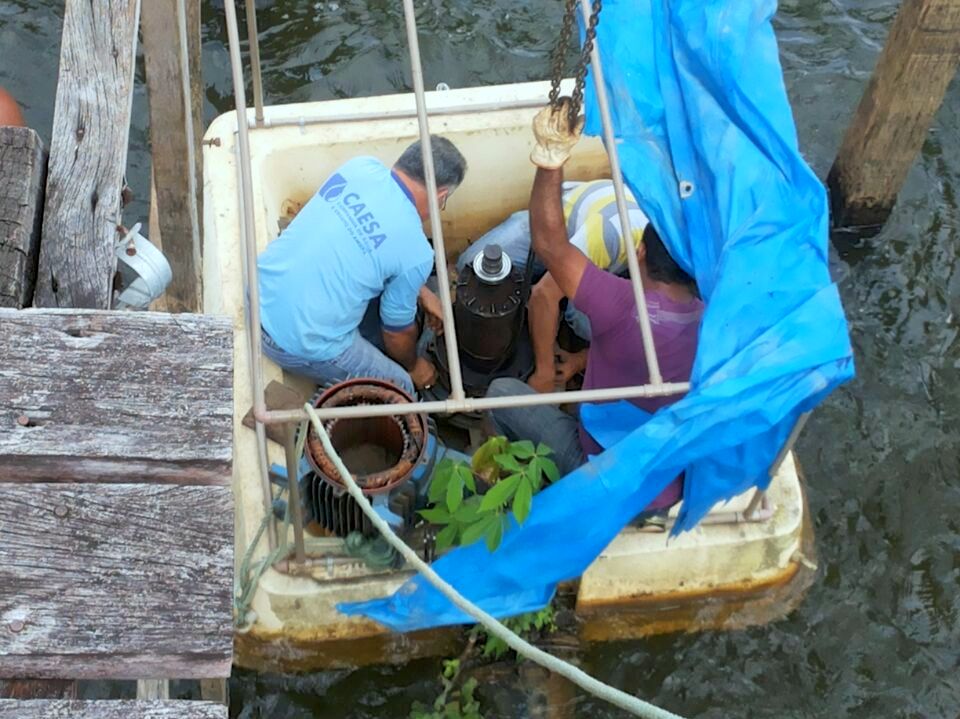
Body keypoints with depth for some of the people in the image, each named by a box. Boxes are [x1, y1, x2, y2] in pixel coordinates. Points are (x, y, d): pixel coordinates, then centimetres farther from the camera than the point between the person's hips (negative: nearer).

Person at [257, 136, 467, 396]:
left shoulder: (361, 167, -2)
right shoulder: (416, 254, -17)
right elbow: (398, 330, 0)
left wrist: (423, 294, 22)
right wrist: (413, 366, 23)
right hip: (301, 344, -7)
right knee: (400, 391, 11)